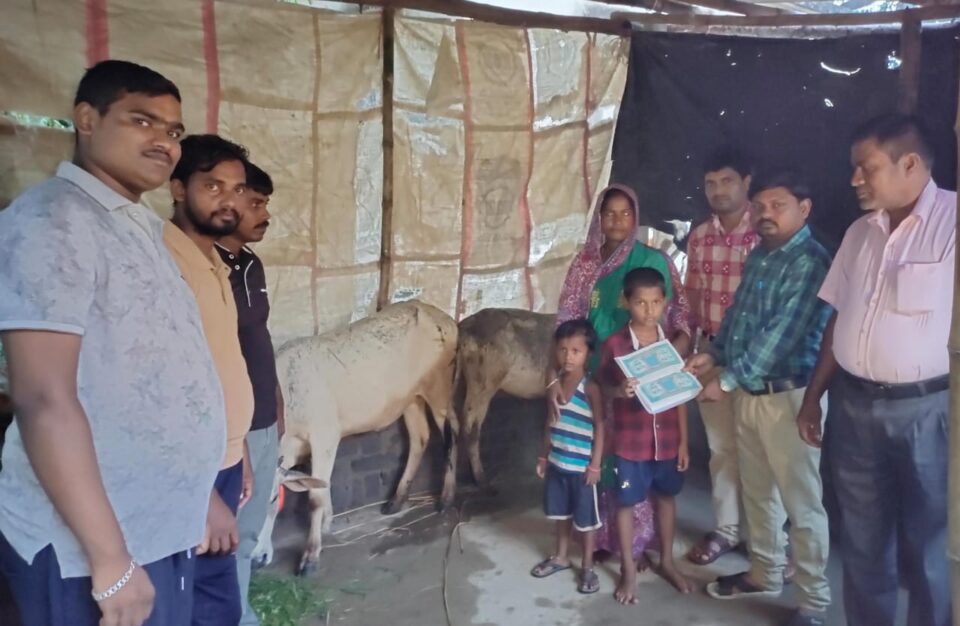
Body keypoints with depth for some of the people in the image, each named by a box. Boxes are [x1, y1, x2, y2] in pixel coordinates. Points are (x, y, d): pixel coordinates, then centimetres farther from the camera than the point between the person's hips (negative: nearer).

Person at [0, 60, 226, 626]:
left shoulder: (140, 226, 13)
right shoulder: (53, 220, -13)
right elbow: (45, 400, -21)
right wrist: (111, 558, -21)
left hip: (163, 534, 8)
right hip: (86, 548, -8)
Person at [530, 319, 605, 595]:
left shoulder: (590, 388, -17)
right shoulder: (554, 383, 1)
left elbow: (600, 427, -14)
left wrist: (595, 464, -15)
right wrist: (544, 455, 12)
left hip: (581, 467, -6)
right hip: (557, 463, 6)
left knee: (586, 520, 9)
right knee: (561, 513, 21)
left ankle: (588, 567, 25)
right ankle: (561, 557, 39)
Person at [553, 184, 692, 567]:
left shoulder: (653, 261, -4)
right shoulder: (585, 264, 2)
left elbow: (681, 319, -6)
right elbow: (565, 323, -2)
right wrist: (553, 375, -13)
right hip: (593, 376, 2)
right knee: (598, 455, 10)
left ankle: (636, 543, 22)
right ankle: (602, 536, 27)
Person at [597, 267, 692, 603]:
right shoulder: (615, 344, -11)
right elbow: (602, 387, -2)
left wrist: (684, 440, 4)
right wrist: (620, 391, -24)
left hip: (667, 439, 3)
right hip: (630, 441, -3)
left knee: (666, 497, 18)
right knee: (626, 503, 9)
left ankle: (667, 561, 38)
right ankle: (628, 570, 26)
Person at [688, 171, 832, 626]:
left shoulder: (810, 260, -16)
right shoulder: (758, 257, 11)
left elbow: (781, 334, -22)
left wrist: (727, 381, -19)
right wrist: (714, 354, 5)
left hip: (787, 396, -8)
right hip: (748, 393, 8)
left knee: (801, 502, 2)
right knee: (757, 491, 19)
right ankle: (765, 574, 36)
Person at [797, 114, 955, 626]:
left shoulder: (952, 220, -11)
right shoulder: (860, 232, 9)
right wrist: (813, 395, 13)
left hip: (926, 408, -6)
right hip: (853, 405, 6)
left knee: (930, 546, 11)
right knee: (861, 539, 18)